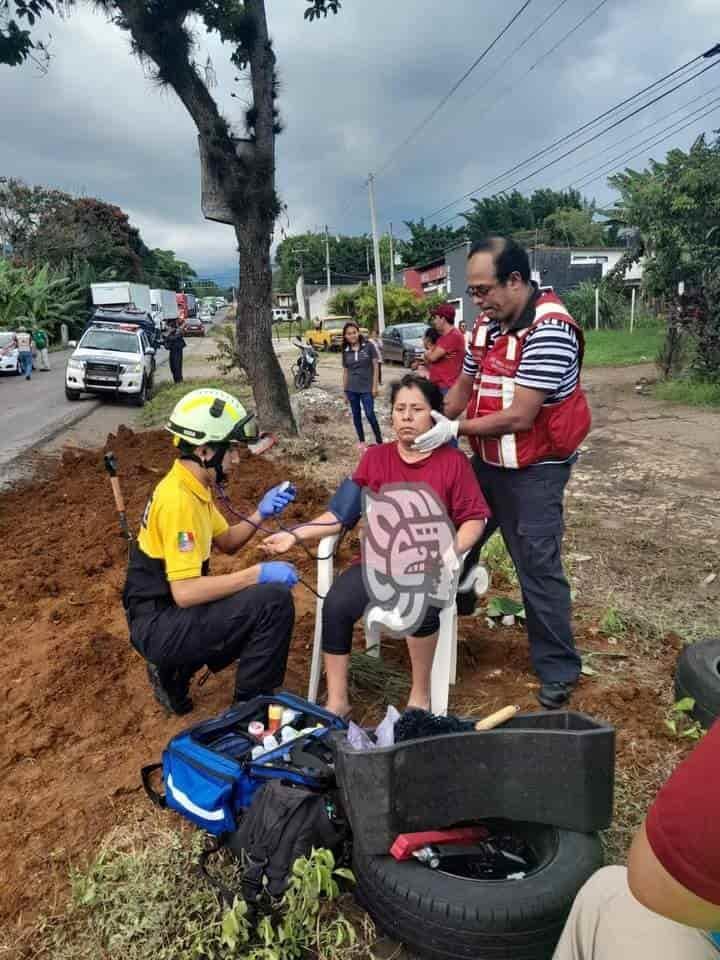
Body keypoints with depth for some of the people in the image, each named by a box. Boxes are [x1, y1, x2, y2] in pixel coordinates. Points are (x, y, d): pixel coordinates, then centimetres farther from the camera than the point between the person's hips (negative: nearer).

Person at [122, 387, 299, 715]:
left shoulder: (193, 487, 7)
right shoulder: (178, 499, -24)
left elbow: (227, 542, 14)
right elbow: (185, 592, -29)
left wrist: (260, 513, -3)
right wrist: (257, 574, -24)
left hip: (170, 611, 10)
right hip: (159, 626, -10)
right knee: (275, 600, -21)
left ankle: (174, 670, 16)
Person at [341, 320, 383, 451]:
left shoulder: (368, 346, -4)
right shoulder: (346, 351, 5)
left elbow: (376, 366, -4)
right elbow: (345, 372, 10)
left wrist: (375, 386, -8)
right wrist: (344, 391, 9)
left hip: (366, 388, -4)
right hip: (351, 389, 4)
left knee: (370, 415, -6)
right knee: (356, 415, 10)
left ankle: (379, 441, 5)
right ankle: (361, 441, 23)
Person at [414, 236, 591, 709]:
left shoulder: (550, 330, -23)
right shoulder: (487, 324, 3)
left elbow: (519, 417, -25)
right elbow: (464, 386, 11)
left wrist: (454, 430, -18)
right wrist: (425, 427, -1)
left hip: (533, 472, -8)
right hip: (486, 462, 8)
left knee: (539, 569, 0)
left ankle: (559, 672, 18)